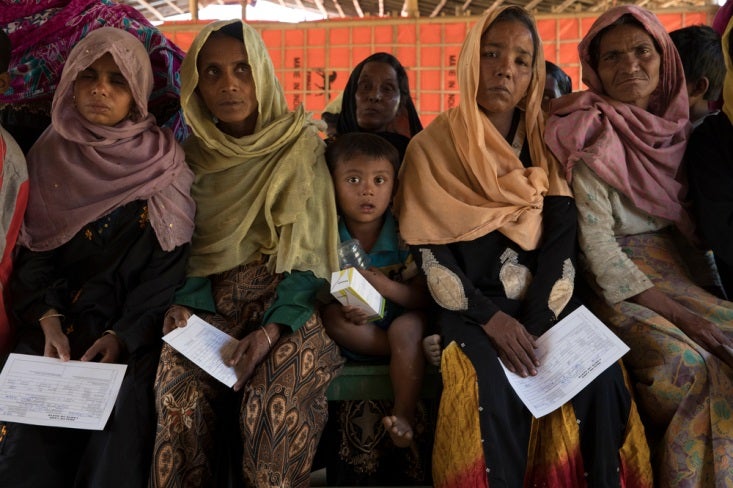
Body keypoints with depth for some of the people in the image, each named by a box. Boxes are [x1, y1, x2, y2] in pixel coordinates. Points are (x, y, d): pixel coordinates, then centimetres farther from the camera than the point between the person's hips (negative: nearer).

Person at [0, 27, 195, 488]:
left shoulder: (164, 163, 0)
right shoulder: (48, 156, 8)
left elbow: (170, 264, -5)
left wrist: (122, 335, -16)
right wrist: (48, 320, -11)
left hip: (133, 324, -2)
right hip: (58, 316, 2)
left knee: (121, 407, -24)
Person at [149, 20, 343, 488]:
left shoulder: (300, 145, -2)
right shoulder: (192, 156, 9)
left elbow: (310, 254, -6)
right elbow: (186, 249, 12)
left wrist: (271, 331, -20)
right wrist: (184, 305, -9)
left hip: (288, 301, -2)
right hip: (213, 302, 3)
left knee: (276, 405, -28)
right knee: (179, 396, -24)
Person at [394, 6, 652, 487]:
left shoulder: (545, 147, 10)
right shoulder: (432, 148, 2)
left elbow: (561, 243, -1)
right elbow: (429, 252, -6)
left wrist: (535, 326, -15)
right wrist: (490, 317, -17)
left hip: (541, 304, 3)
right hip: (469, 307, -2)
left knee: (601, 373, -23)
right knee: (493, 385, -30)